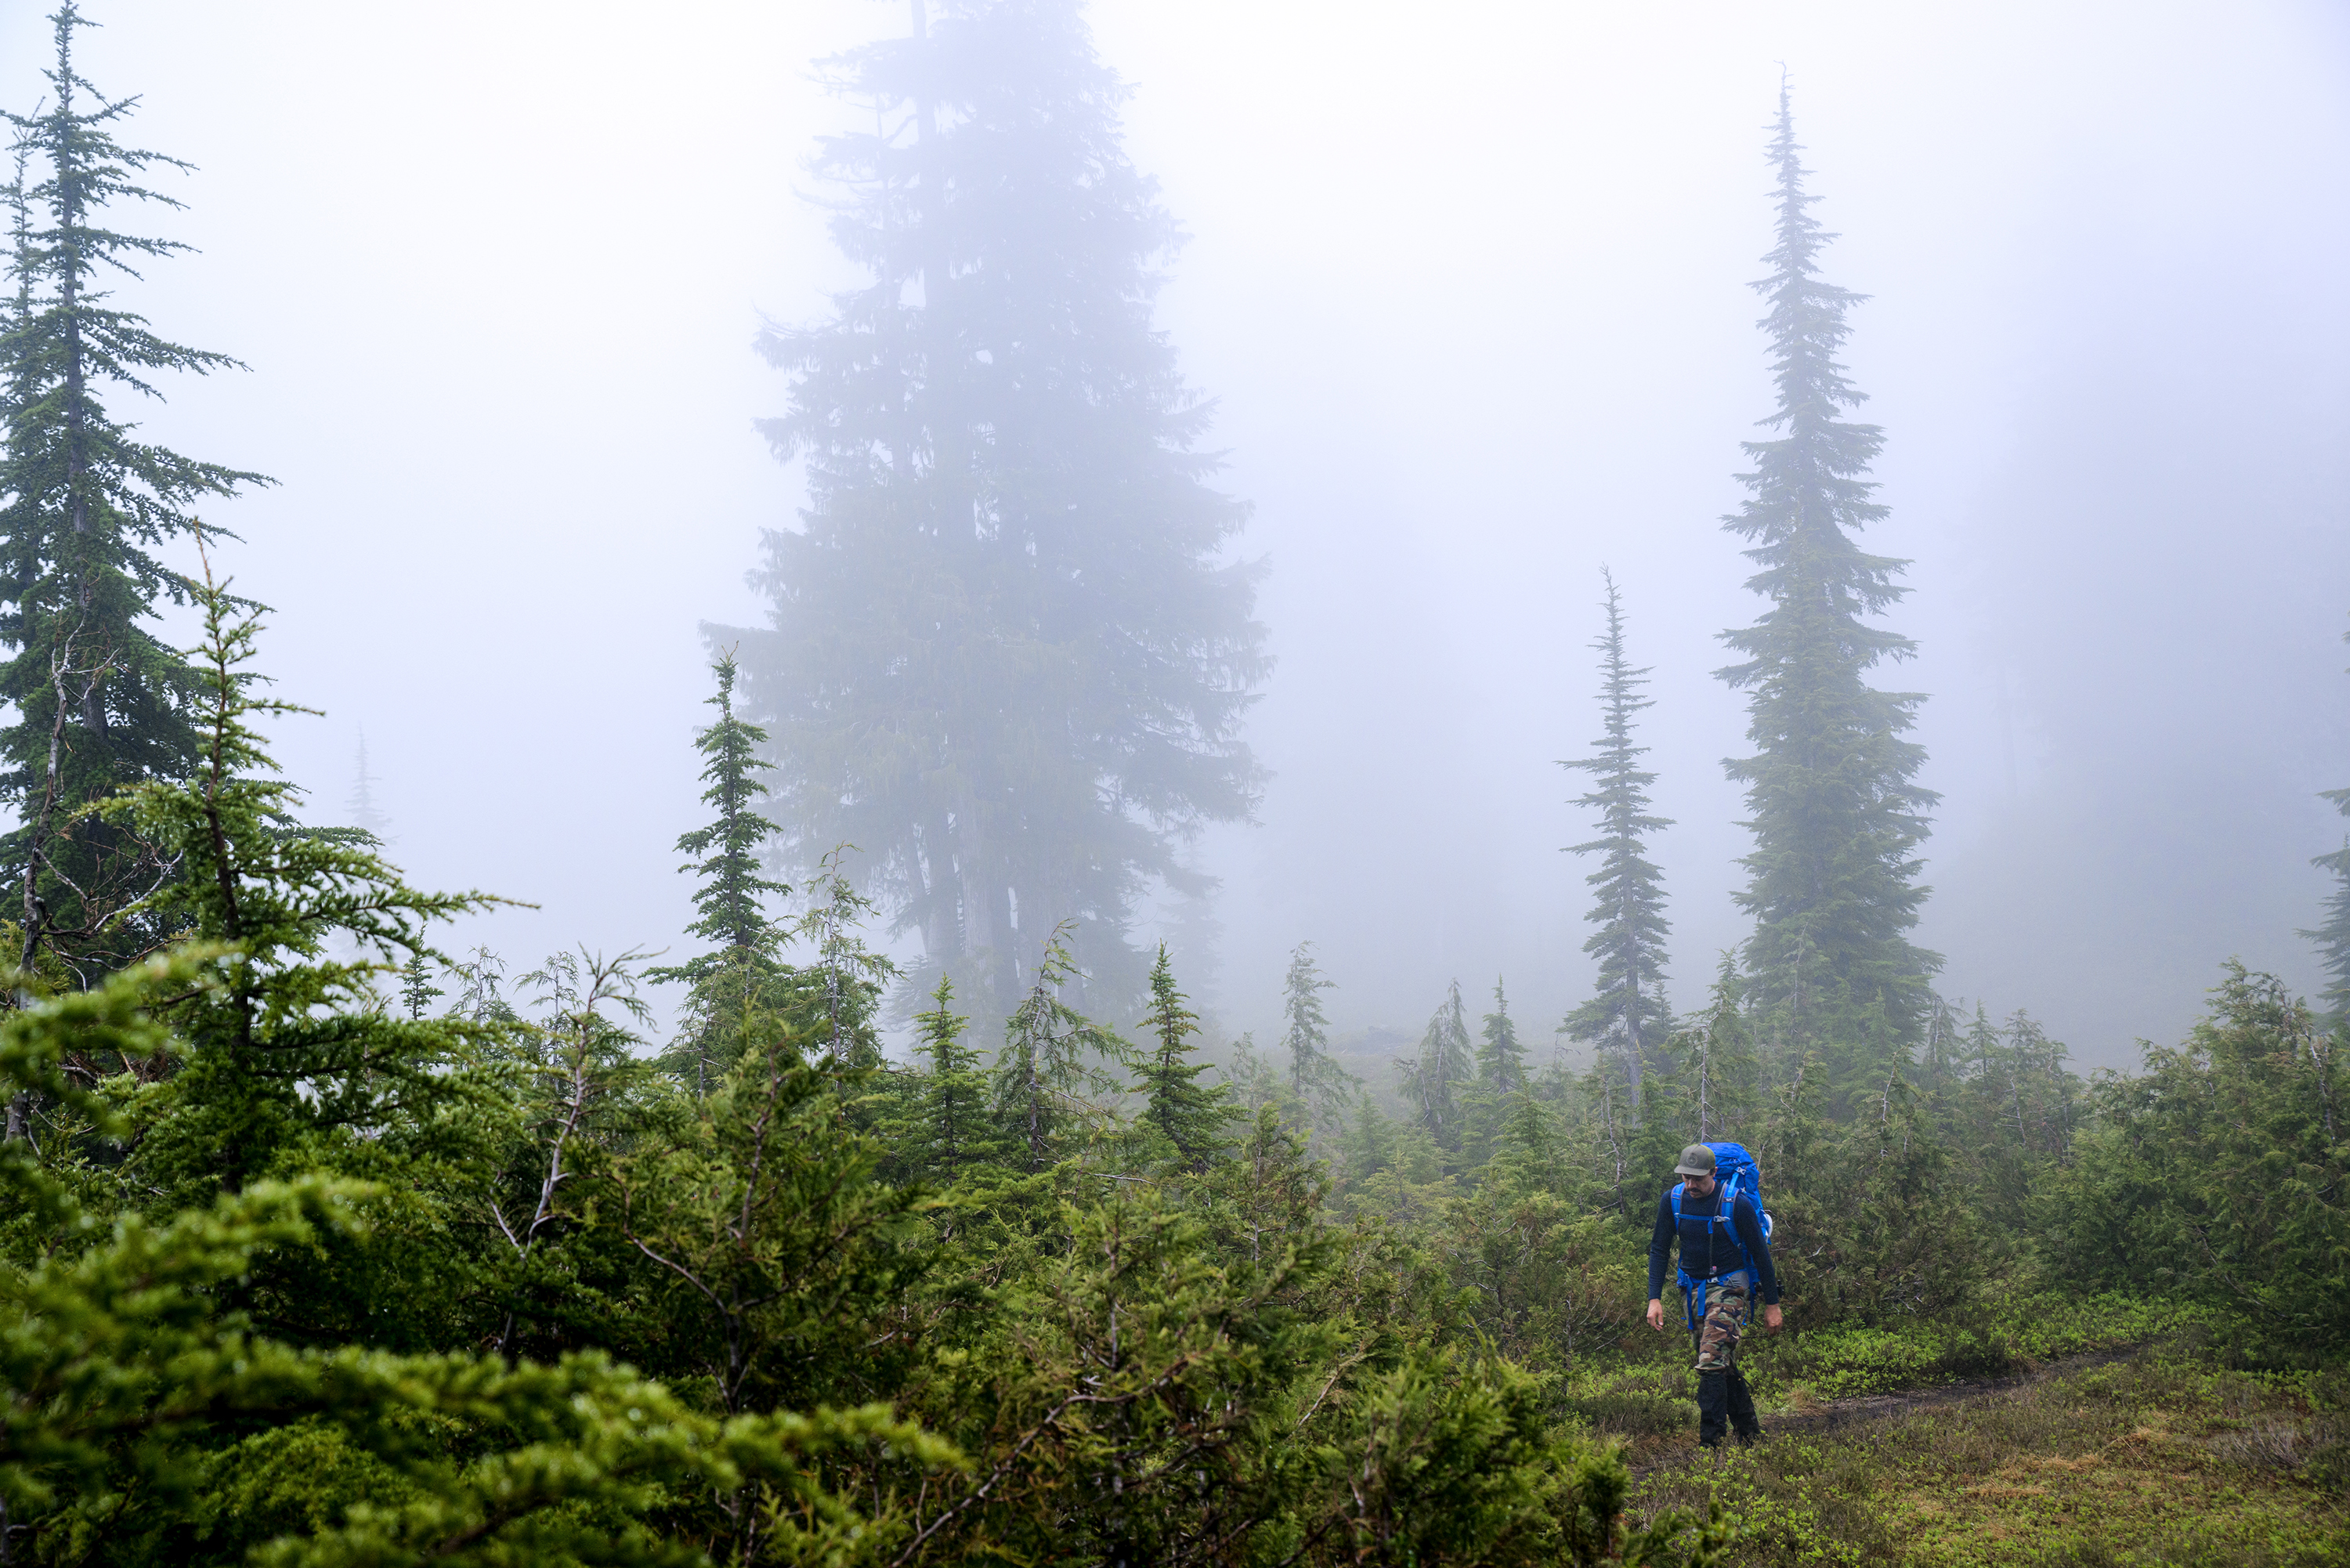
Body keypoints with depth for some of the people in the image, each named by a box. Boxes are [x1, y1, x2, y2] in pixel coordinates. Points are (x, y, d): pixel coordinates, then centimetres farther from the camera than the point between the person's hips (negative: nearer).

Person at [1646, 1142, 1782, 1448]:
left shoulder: (1737, 1204, -17)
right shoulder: (1672, 1201, -5)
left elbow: (1760, 1253, -8)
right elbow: (1659, 1250, 3)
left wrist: (1772, 1304, -4)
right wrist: (1654, 1298, -5)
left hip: (1730, 1287, -5)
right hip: (1693, 1290, 5)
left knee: (1711, 1363, -17)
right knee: (1723, 1365, 11)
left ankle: (1710, 1443, -16)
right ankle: (1751, 1434, 25)